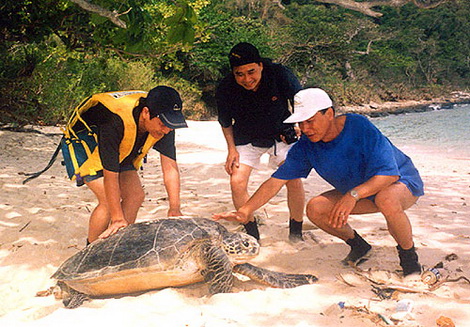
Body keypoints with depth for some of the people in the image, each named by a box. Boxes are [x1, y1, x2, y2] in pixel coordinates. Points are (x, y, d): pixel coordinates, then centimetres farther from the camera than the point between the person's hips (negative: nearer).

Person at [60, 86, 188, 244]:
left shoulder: (164, 121, -23)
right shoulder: (115, 120, -42)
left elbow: (170, 167, -20)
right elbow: (110, 174, -38)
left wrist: (174, 209, -27)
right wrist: (118, 219, -36)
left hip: (120, 151, 7)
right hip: (83, 143, -7)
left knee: (136, 196, -6)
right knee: (109, 200, -21)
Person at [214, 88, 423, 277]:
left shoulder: (360, 127, -30)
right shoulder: (306, 147, -13)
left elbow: (390, 173, -34)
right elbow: (276, 181, -15)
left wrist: (353, 194, -48)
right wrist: (244, 211, -26)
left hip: (402, 181, -5)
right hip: (354, 191, 6)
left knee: (386, 199, -40)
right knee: (315, 209, -14)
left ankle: (409, 256, -12)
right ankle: (358, 246, 11)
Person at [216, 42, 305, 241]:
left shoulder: (280, 75, -27)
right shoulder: (226, 90, -23)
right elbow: (225, 122, -3)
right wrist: (232, 149, -8)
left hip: (281, 135, -1)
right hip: (247, 139, 1)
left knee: (294, 180, -14)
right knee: (237, 182, -14)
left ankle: (296, 234, 6)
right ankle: (252, 234, 5)